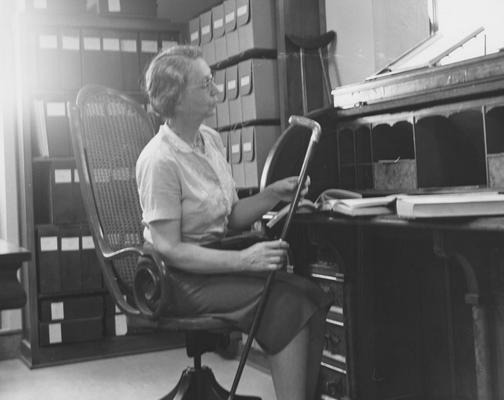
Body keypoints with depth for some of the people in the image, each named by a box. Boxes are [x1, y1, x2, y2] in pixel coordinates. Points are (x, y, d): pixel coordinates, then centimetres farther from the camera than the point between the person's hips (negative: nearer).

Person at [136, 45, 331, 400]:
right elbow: (169, 249, -20)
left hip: (216, 261, 8)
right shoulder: (160, 161, -17)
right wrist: (244, 260, -26)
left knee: (312, 297, -14)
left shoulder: (211, 140, 9)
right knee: (287, 304, -24)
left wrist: (273, 195, -4)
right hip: (179, 279, -7)